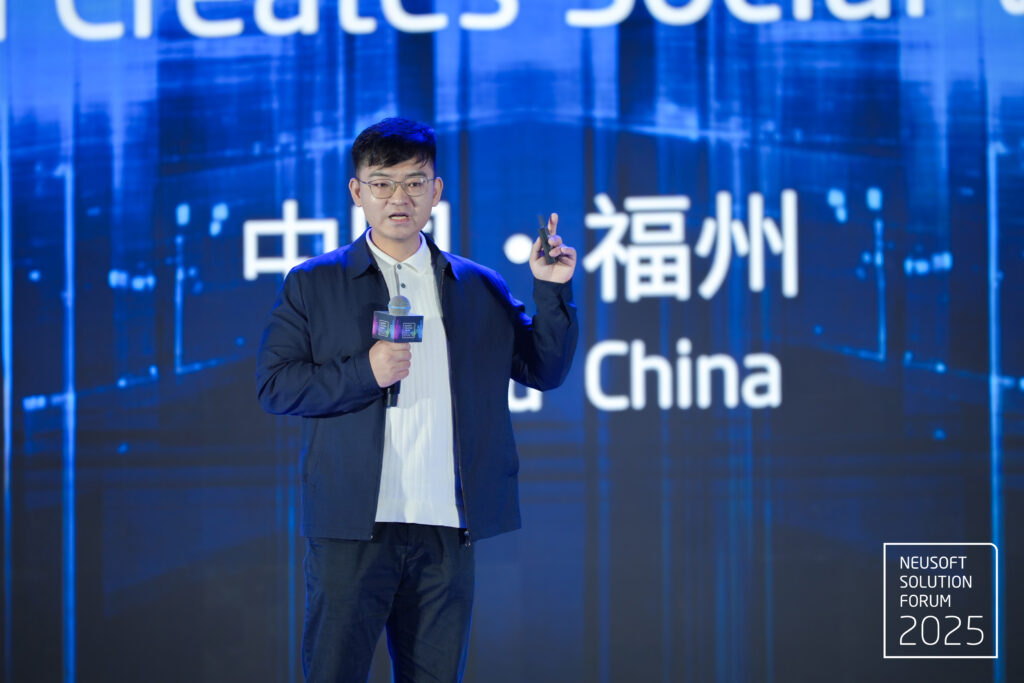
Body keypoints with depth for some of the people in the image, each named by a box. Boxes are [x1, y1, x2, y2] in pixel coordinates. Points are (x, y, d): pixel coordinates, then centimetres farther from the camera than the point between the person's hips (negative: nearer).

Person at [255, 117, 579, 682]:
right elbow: (273, 386, 0)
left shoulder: (481, 289, 14)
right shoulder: (311, 285, 7)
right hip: (352, 529, -2)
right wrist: (363, 373, -13)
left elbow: (546, 370, 13)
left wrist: (552, 291, -2)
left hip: (447, 530, 2)